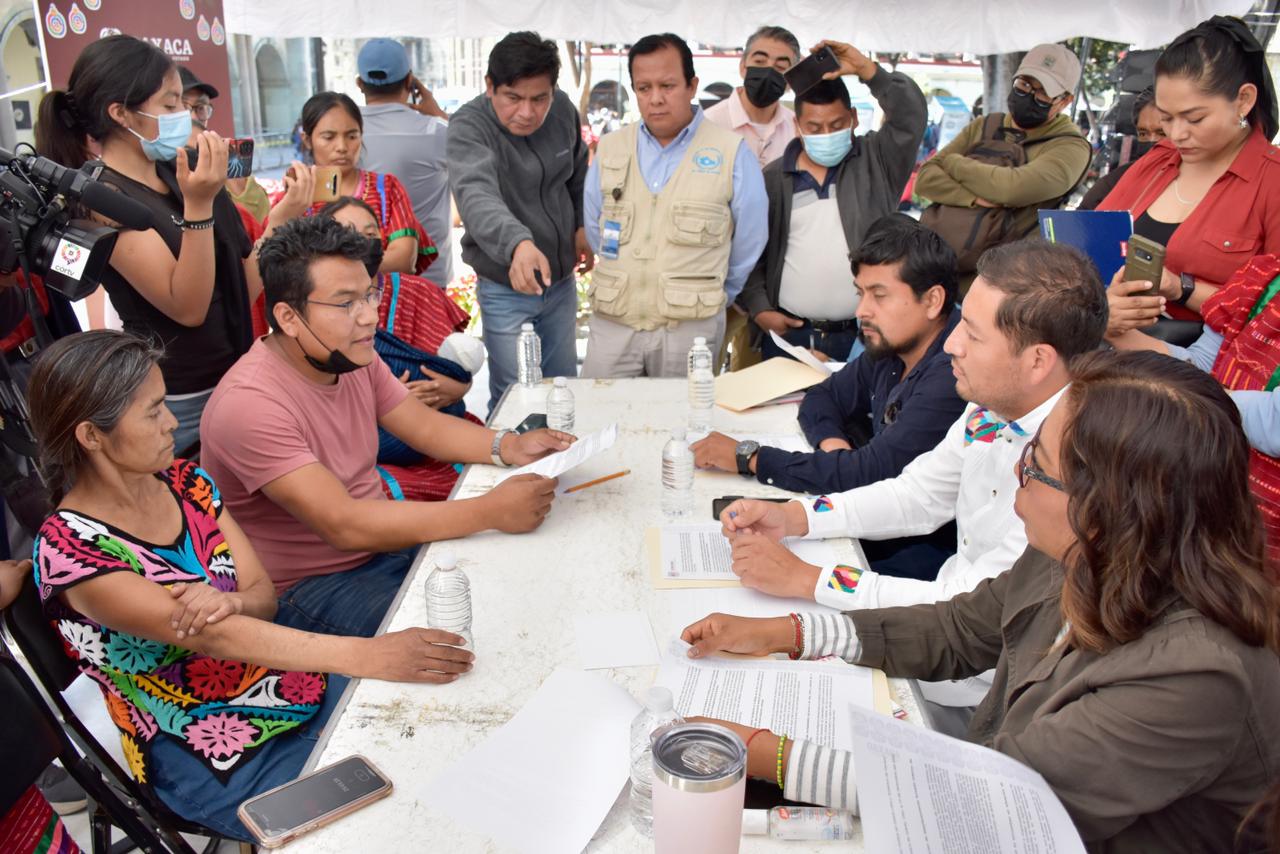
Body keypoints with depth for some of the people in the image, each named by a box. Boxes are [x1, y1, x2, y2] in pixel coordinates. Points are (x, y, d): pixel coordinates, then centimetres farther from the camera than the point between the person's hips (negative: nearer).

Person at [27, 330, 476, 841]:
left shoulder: (184, 481, -1)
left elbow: (263, 594, -1)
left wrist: (230, 602, -26)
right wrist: (364, 654, -38)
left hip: (292, 685, 6)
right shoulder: (70, 549, -21)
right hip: (211, 762, -6)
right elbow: (213, 637, -31)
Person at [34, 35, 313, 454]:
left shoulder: (174, 174, 5)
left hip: (235, 379, 7)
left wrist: (280, 218, -6)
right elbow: (188, 308, -22)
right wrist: (199, 206, -29)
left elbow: (241, 289, 5)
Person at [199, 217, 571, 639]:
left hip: (383, 541, 8)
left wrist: (509, 447, -13)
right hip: (308, 587, -8)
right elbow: (342, 525, -32)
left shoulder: (355, 357, 0)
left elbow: (426, 426, 7)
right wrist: (489, 511, -34)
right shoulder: (249, 404, -26)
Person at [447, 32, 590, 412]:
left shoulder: (563, 110, -5)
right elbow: (477, 196, -43)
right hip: (504, 288, -5)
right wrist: (518, 243, -59)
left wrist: (582, 226, 9)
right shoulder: (468, 127, -23)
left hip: (561, 279, 5)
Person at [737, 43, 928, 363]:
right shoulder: (773, 179, 7)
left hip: (864, 335, -1)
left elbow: (912, 115, -11)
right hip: (786, 333, 1)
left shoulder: (875, 162, 5)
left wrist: (866, 69, -20)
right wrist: (759, 310, -2)